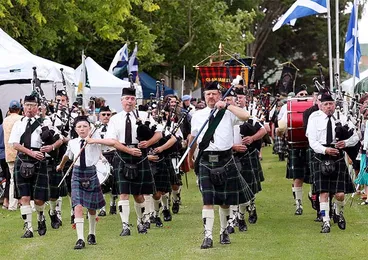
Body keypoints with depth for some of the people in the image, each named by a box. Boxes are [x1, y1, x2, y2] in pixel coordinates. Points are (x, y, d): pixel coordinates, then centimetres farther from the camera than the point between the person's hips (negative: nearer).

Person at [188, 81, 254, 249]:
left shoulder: (228, 113, 0)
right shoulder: (198, 116, 7)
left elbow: (246, 116, -19)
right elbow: (193, 138, 20)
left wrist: (226, 105, -17)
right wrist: (189, 158, 25)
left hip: (225, 161, 0)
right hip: (206, 162, 0)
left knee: (225, 200, 12)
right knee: (208, 201, -8)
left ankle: (224, 232, 30)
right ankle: (208, 236, -9)